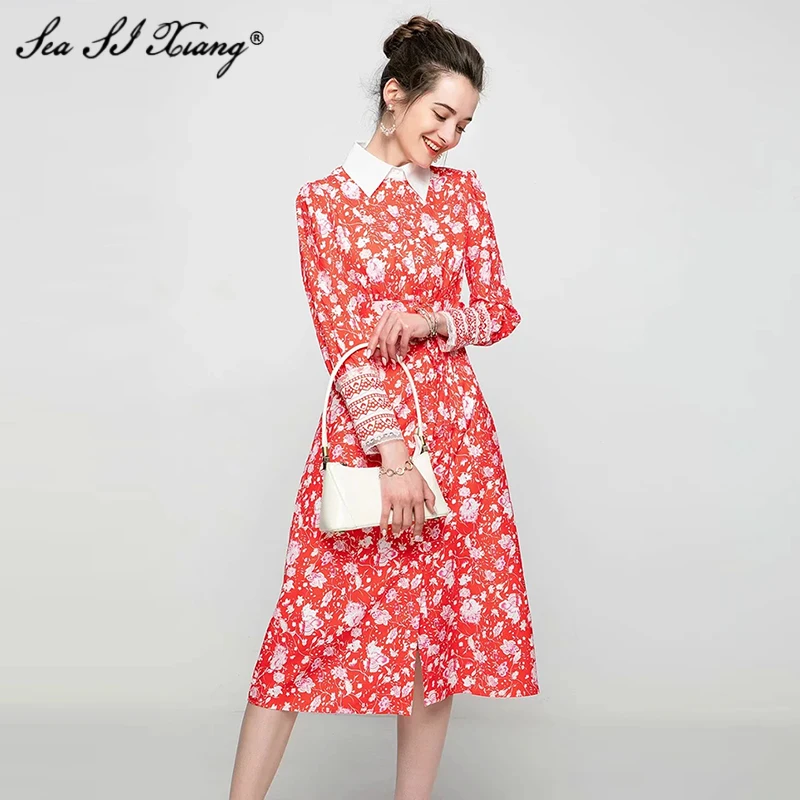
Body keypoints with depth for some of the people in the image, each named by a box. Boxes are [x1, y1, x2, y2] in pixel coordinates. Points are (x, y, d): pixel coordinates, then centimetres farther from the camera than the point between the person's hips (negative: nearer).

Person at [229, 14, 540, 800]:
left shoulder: (463, 191, 8)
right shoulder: (323, 200, -1)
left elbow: (501, 312, 10)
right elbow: (340, 337, -9)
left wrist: (428, 320, -11)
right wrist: (391, 454, -16)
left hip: (454, 426, 3)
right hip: (362, 426, -3)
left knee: (445, 618, 6)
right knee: (314, 615, -4)